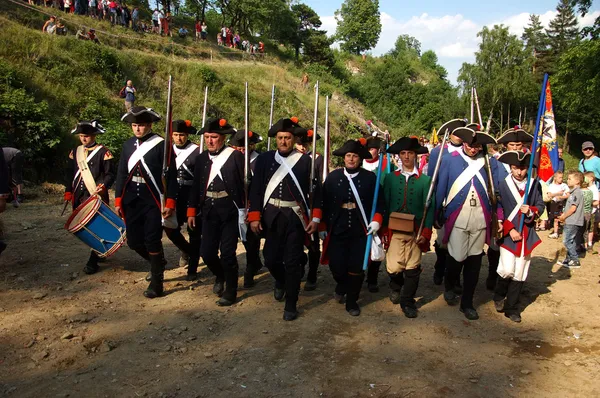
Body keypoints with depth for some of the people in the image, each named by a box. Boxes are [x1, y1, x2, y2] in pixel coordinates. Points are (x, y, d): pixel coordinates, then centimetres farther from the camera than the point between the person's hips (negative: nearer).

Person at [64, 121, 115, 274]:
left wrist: (103, 187, -20)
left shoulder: (103, 152, -4)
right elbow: (70, 173, 19)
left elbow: (110, 174, -5)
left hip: (96, 197, -6)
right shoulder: (75, 152, 14)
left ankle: (93, 262, 2)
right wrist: (68, 191, 11)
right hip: (79, 197, 6)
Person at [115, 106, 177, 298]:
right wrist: (118, 200, 10)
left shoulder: (161, 145, -7)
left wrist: (170, 203, -13)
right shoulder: (128, 145, 9)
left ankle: (156, 282, 12)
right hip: (132, 202, 6)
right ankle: (158, 264, 37)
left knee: (152, 242, -3)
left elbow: (171, 176, -9)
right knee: (134, 241, 9)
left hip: (154, 202, -5)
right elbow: (121, 174, 13)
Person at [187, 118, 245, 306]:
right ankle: (220, 276, 37)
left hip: (230, 211, -4)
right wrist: (192, 211, 11)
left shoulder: (236, 156, -8)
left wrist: (246, 211, -11)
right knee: (207, 252, 6)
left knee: (227, 253, -1)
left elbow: (245, 184, -8)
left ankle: (230, 291, 18)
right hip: (209, 211, 5)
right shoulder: (201, 158, 7)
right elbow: (196, 186, 11)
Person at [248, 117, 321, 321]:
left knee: (293, 262, 2)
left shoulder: (306, 160, -3)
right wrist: (254, 216, -4)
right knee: (271, 259, 10)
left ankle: (291, 305, 17)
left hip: (296, 218, -2)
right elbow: (256, 189, 2)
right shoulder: (264, 159, 2)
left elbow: (316, 191, -2)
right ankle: (281, 281, 44)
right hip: (271, 216, 2)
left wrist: (315, 218, -7)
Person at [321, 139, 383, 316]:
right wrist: (325, 224, 1)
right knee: (336, 266, 3)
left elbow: (378, 202, 4)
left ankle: (352, 301, 26)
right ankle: (341, 286, 39)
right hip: (337, 230, 1)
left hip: (361, 231, 0)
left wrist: (376, 221, -8)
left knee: (356, 268, 5)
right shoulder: (333, 177, 1)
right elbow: (325, 202, 2)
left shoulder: (370, 178, 0)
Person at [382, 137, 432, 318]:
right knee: (394, 267, -5)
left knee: (412, 269, 3)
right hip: (395, 229, 0)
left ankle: (408, 302, 22)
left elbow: (429, 207, 0)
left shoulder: (425, 180, 3)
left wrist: (426, 232, -8)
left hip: (416, 231, 0)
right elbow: (384, 204, 5)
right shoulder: (390, 178, 6)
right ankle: (395, 286, 28)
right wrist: (384, 229, -2)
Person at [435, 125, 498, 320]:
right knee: (457, 257, -3)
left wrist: (493, 216, 4)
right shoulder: (449, 160, 1)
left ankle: (467, 303, 24)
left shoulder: (487, 162, 6)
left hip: (480, 220, 3)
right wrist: (438, 215, 1)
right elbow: (441, 188, 2)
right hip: (457, 218, -2)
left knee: (474, 261, 8)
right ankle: (449, 287, 30)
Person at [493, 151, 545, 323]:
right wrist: (509, 229, -11)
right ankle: (499, 296, 18)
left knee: (520, 273, 5)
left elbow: (541, 206, 7)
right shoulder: (503, 184, -5)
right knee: (507, 270, -11)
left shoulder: (535, 184, 2)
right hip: (508, 234, -2)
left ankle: (512, 307, 19)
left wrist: (531, 211, -15)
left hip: (527, 234, 3)